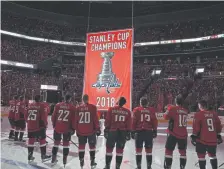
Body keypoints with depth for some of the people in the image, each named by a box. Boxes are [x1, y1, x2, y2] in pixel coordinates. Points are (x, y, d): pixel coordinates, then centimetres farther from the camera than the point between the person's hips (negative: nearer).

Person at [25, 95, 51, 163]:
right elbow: (43, 116, -14)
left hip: (30, 126, 6)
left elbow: (26, 116, 13)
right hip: (39, 126, -6)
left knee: (31, 140, 14)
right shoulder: (41, 105, -10)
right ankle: (43, 156, 9)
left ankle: (30, 156, 21)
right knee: (42, 140, 4)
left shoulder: (30, 105, 8)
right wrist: (45, 124, 0)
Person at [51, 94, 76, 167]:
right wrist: (73, 128, 4)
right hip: (67, 129, -2)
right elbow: (73, 119, -5)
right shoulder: (73, 107, -4)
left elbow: (53, 116, 4)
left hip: (57, 127, 3)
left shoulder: (58, 105, 2)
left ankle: (53, 159, 26)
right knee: (66, 143, 11)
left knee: (56, 142, 17)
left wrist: (54, 125, 17)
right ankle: (64, 160, 16)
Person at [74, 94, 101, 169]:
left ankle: (81, 162, 21)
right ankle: (92, 162, 18)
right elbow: (95, 119, -9)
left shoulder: (78, 108, 1)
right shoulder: (93, 107, -8)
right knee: (92, 146, 12)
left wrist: (77, 130, 15)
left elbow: (76, 120, 4)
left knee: (81, 146, 14)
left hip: (80, 131, 3)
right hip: (91, 131, -2)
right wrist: (97, 129, 0)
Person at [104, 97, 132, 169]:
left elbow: (107, 121, -4)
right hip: (123, 133, 2)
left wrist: (106, 130, 2)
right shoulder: (128, 112, 2)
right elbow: (129, 124, 3)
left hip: (112, 131, -1)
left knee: (109, 148, 11)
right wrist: (128, 133, 9)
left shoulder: (111, 109, -3)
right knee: (120, 150, 11)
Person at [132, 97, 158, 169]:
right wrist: (155, 131, 11)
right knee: (149, 150, 11)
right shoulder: (151, 110, 5)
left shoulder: (136, 110, 0)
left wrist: (133, 131, 2)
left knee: (138, 149, 7)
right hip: (149, 132, 2)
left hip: (139, 131, -1)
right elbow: (154, 121, 4)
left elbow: (134, 121, -3)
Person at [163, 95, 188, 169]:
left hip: (173, 134, -4)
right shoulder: (185, 111, 7)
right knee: (182, 151, 18)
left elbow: (166, 116, -9)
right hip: (183, 135, 5)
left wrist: (168, 109, 9)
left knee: (169, 150, 4)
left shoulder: (172, 109, -10)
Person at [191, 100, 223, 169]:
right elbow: (218, 125, 13)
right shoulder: (214, 114, 6)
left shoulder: (198, 114, -11)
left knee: (201, 156, 5)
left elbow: (196, 127, -14)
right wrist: (218, 135, 23)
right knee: (212, 155, 22)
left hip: (202, 140, -6)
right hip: (213, 139, 6)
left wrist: (194, 136, -6)